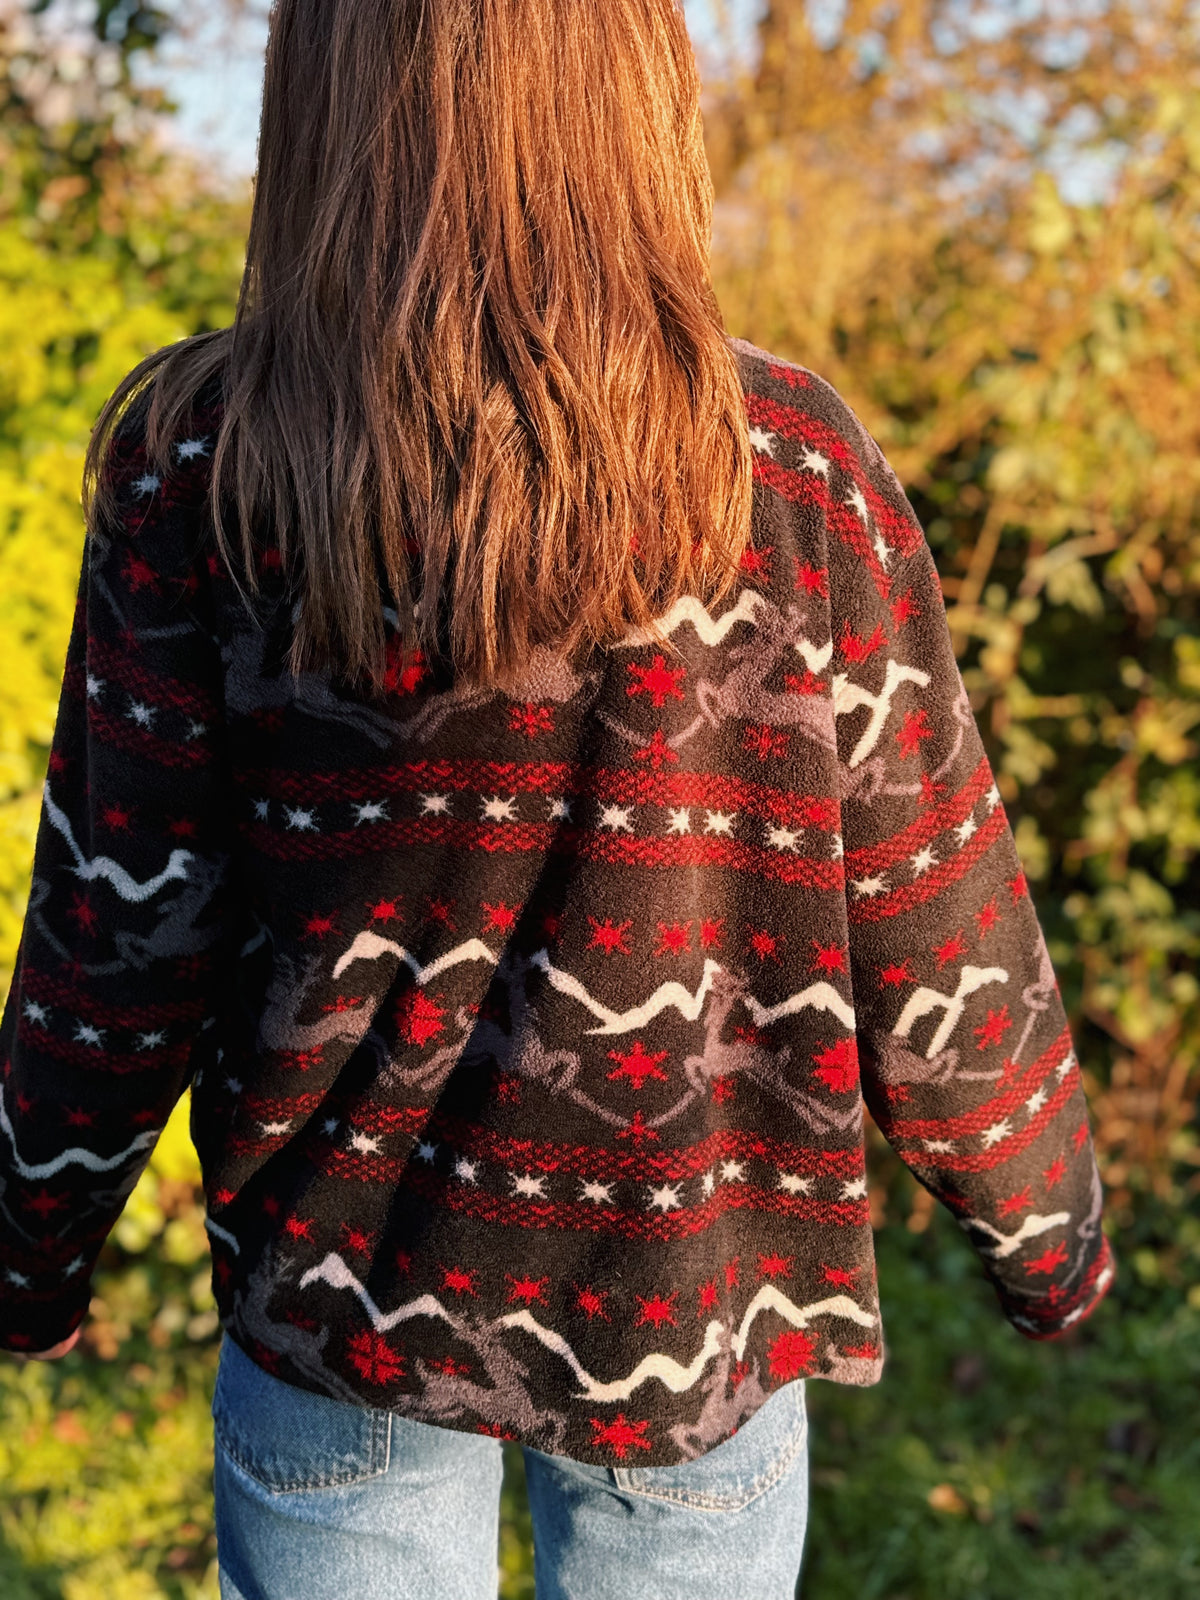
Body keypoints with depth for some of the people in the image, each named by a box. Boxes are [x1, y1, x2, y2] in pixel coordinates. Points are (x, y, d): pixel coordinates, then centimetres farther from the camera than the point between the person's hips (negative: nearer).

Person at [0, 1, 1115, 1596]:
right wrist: (1044, 1220, 11)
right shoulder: (795, 468, -12)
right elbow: (935, 934, -6)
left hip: (341, 1287, 0)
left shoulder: (201, 474, -12)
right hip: (699, 1287, 1)